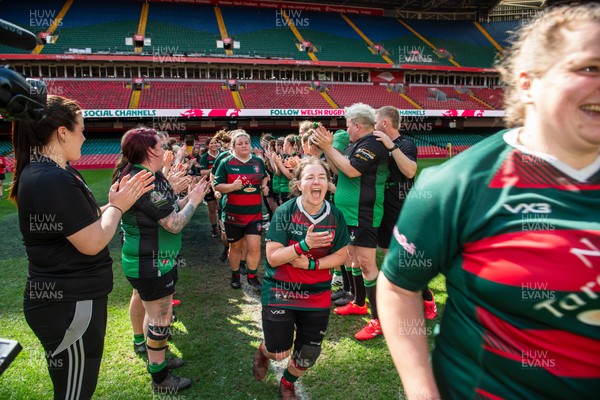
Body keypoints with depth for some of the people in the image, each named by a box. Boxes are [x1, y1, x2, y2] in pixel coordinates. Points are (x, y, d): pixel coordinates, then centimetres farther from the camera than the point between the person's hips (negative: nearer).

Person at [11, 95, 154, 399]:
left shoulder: (42, 172, 9)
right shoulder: (54, 180, -25)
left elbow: (86, 223, 12)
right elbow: (93, 243, -24)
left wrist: (116, 201, 4)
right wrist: (117, 206, -9)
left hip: (67, 297, 10)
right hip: (70, 304, -10)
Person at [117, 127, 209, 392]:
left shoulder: (142, 176, 7)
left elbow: (167, 211, 11)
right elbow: (174, 224, -24)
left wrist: (188, 196, 3)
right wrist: (194, 201, -10)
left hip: (155, 260, 10)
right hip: (152, 264, -10)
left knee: (157, 313, 24)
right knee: (160, 318, 4)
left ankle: (157, 358, 42)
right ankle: (160, 378, 20)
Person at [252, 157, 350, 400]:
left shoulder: (335, 216, -8)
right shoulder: (284, 212, -16)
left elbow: (341, 255, -2)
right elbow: (272, 258, -18)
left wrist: (311, 264, -17)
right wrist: (304, 245, -33)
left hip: (318, 294, 3)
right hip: (281, 292, -3)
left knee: (309, 354, 9)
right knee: (280, 352, 2)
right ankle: (263, 351, 41)